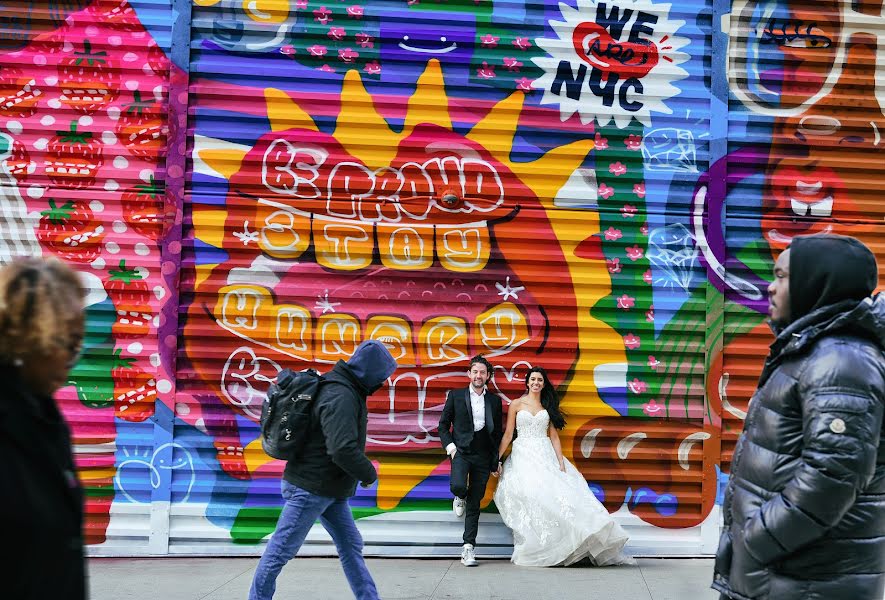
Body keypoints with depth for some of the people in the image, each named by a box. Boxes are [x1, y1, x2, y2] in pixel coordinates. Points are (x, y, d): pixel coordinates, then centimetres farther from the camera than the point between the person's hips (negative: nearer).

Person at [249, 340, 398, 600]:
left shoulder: (345, 390, 7)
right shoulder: (341, 397, -24)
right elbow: (343, 450, -33)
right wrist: (369, 474, -16)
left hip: (330, 489, 10)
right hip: (310, 488, -10)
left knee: (351, 546, 13)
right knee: (281, 550, 4)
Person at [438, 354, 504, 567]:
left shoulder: (495, 400, 10)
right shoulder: (456, 395, 5)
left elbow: (498, 432, 12)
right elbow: (443, 424, 8)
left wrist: (496, 461, 7)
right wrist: (449, 446, -7)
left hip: (483, 456, 2)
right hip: (461, 451, -2)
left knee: (474, 504, 3)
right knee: (458, 485, -29)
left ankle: (468, 548, 10)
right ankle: (460, 498, 9)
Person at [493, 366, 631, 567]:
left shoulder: (548, 406, 13)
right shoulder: (516, 405, 6)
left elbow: (554, 437, 9)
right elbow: (507, 435, 4)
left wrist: (561, 463, -1)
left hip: (546, 457, 2)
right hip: (523, 457, -2)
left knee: (554, 494, -14)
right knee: (529, 496, -16)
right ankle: (532, 550, -7)